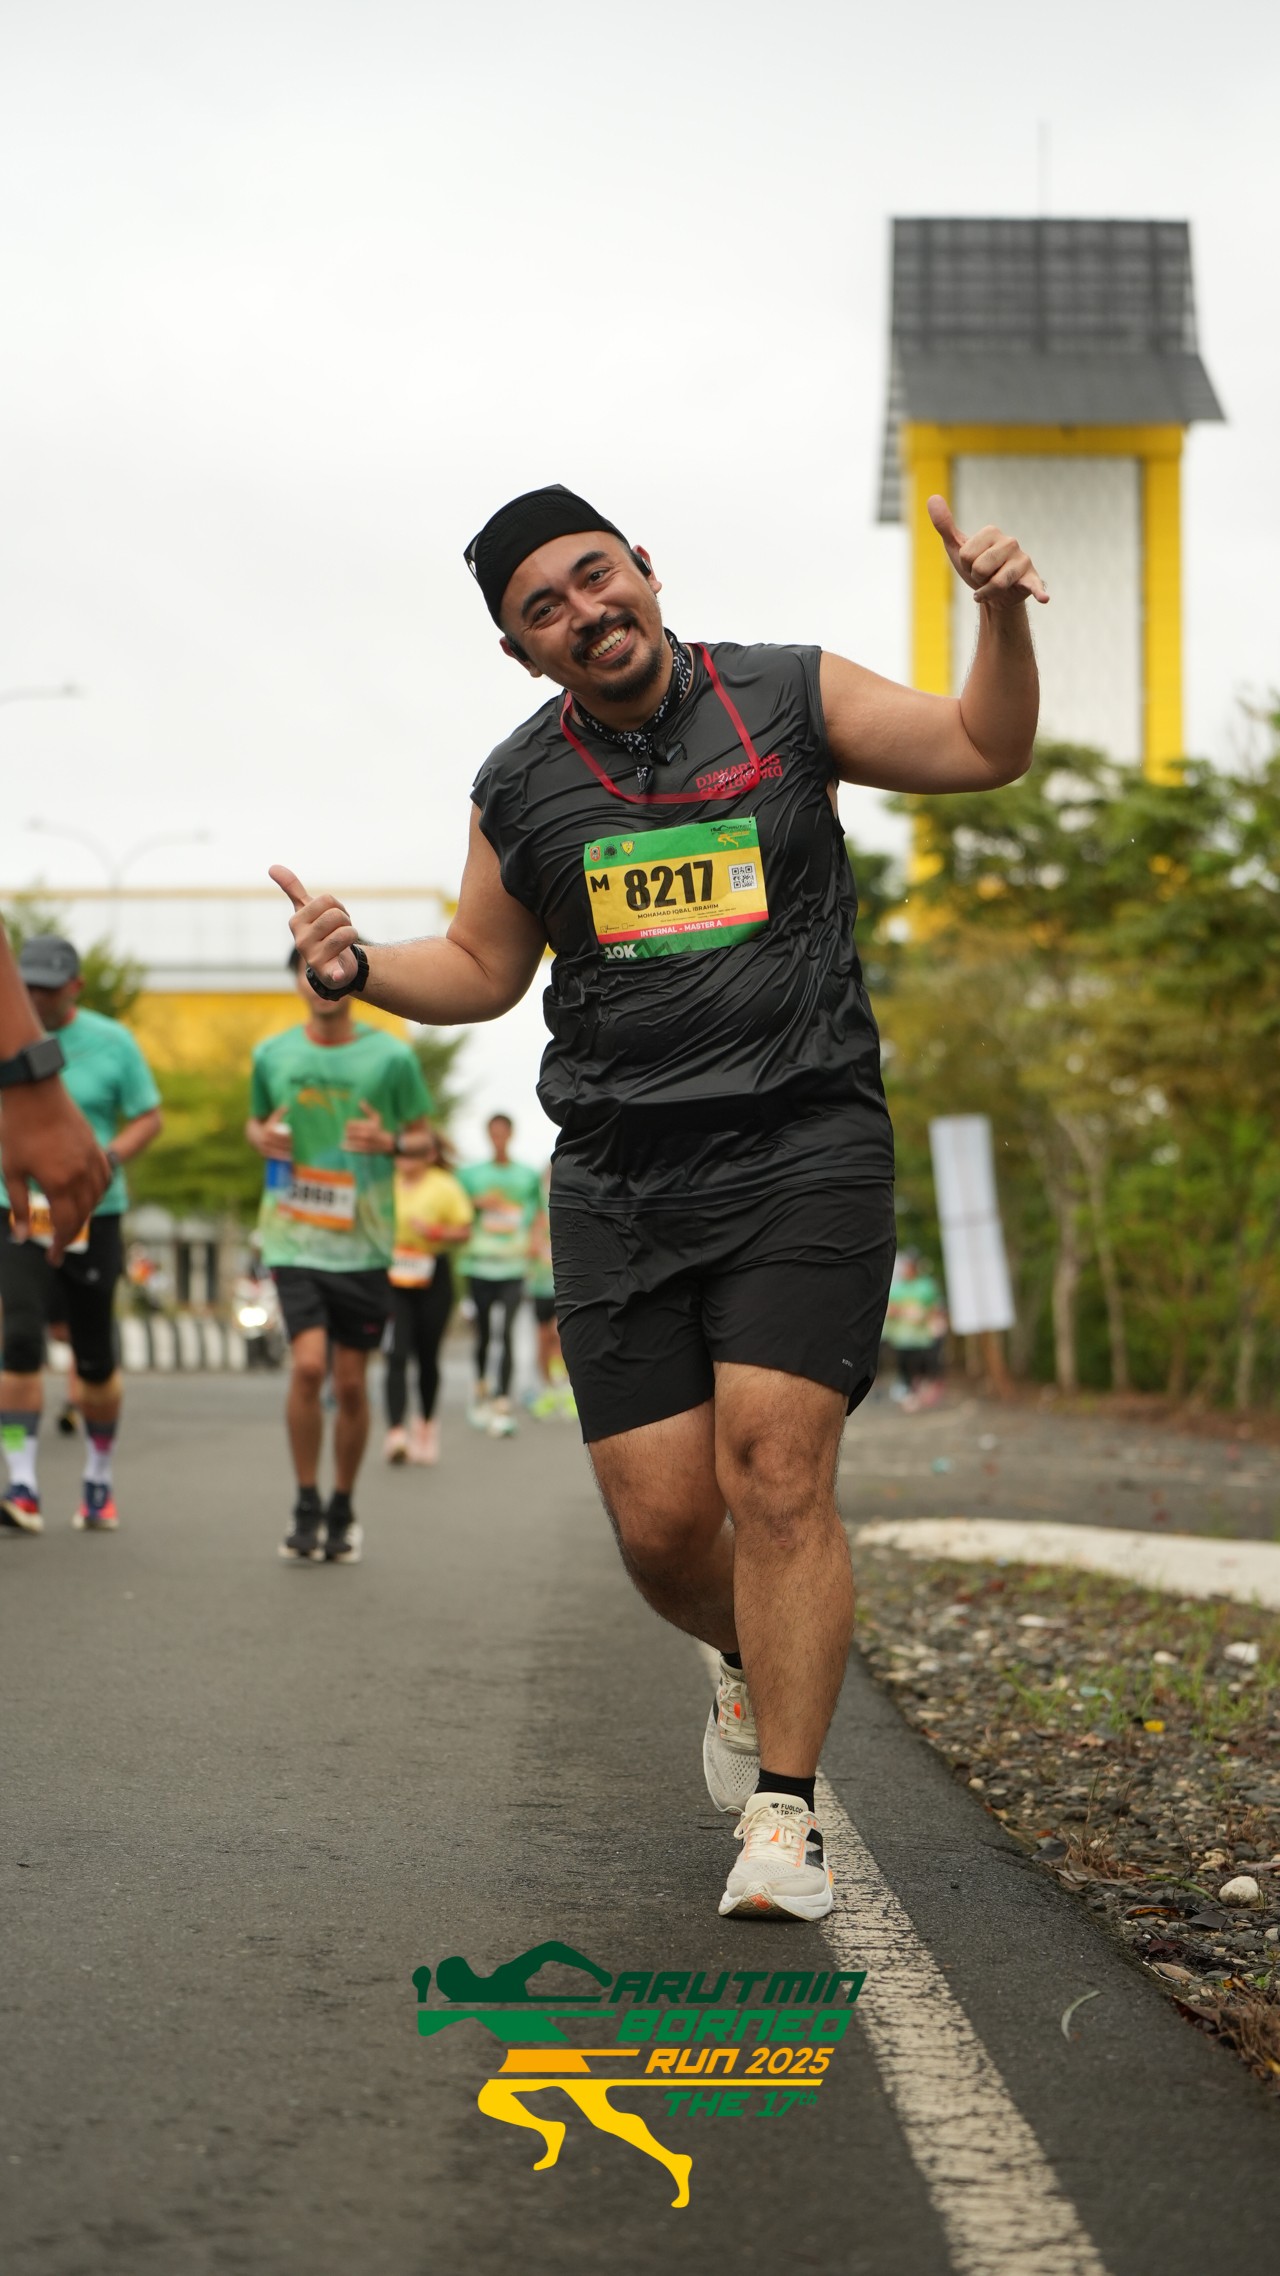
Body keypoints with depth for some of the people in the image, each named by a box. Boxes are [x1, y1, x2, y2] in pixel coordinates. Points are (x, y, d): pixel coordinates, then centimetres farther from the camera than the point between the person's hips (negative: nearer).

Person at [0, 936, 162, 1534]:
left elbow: (149, 1118, 3)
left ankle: (99, 1482, 25)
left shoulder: (112, 1042, 0)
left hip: (94, 1215, 0)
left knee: (95, 1359, 6)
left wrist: (106, 1160, -14)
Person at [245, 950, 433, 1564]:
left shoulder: (391, 1056, 1)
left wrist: (390, 1142, -14)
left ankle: (342, 1510, 23)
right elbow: (255, 1121, 21)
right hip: (294, 1238, 0)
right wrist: (263, 1139, -3)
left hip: (363, 1242, 0)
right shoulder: (272, 1054, 5)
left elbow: (423, 1136, 8)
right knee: (308, 1365, -15)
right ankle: (306, 1506, 0)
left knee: (351, 1382, 5)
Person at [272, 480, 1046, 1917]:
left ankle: (784, 1813, -6)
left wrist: (1001, 616, -11)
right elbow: (482, 969, 20)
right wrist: (361, 969, 1)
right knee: (659, 1518, -1)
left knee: (774, 1477, -15)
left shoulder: (788, 698, 5)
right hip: (619, 1179, 3)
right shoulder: (520, 788, 10)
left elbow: (985, 751, 8)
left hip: (803, 1154, -2)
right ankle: (752, 1664, 32)